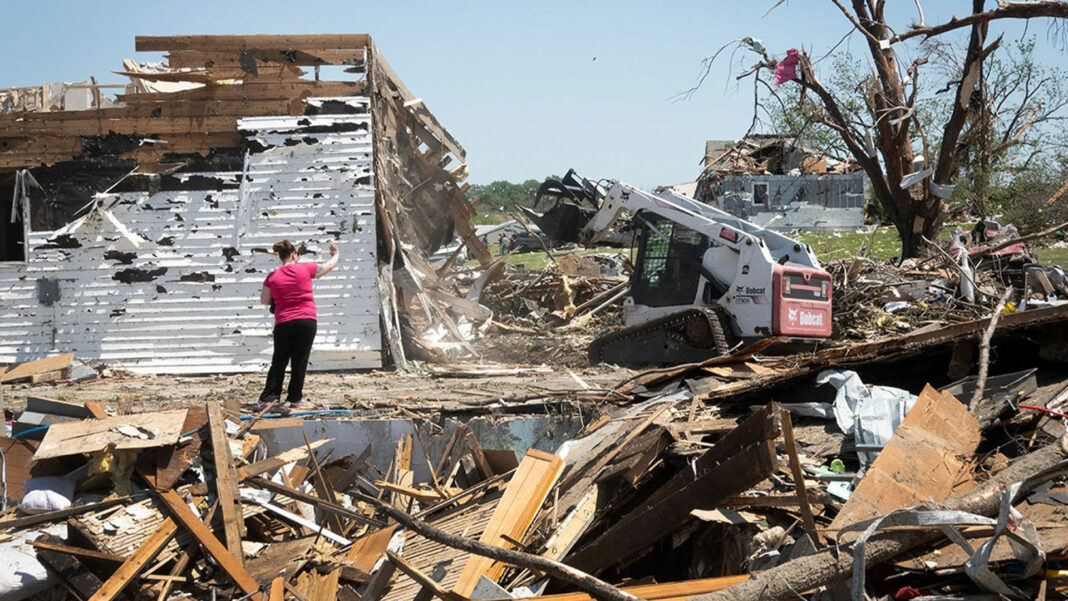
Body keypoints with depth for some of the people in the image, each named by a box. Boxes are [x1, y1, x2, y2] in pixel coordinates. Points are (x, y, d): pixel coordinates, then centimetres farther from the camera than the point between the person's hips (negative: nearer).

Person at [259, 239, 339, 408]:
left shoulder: (273, 277, 1)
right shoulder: (305, 269, -1)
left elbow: (264, 300, 10)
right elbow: (329, 266, 15)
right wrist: (335, 254, 35)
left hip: (283, 323, 1)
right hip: (307, 321, -1)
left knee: (279, 362, 9)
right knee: (300, 361, 6)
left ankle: (268, 398, 5)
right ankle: (295, 398, 8)